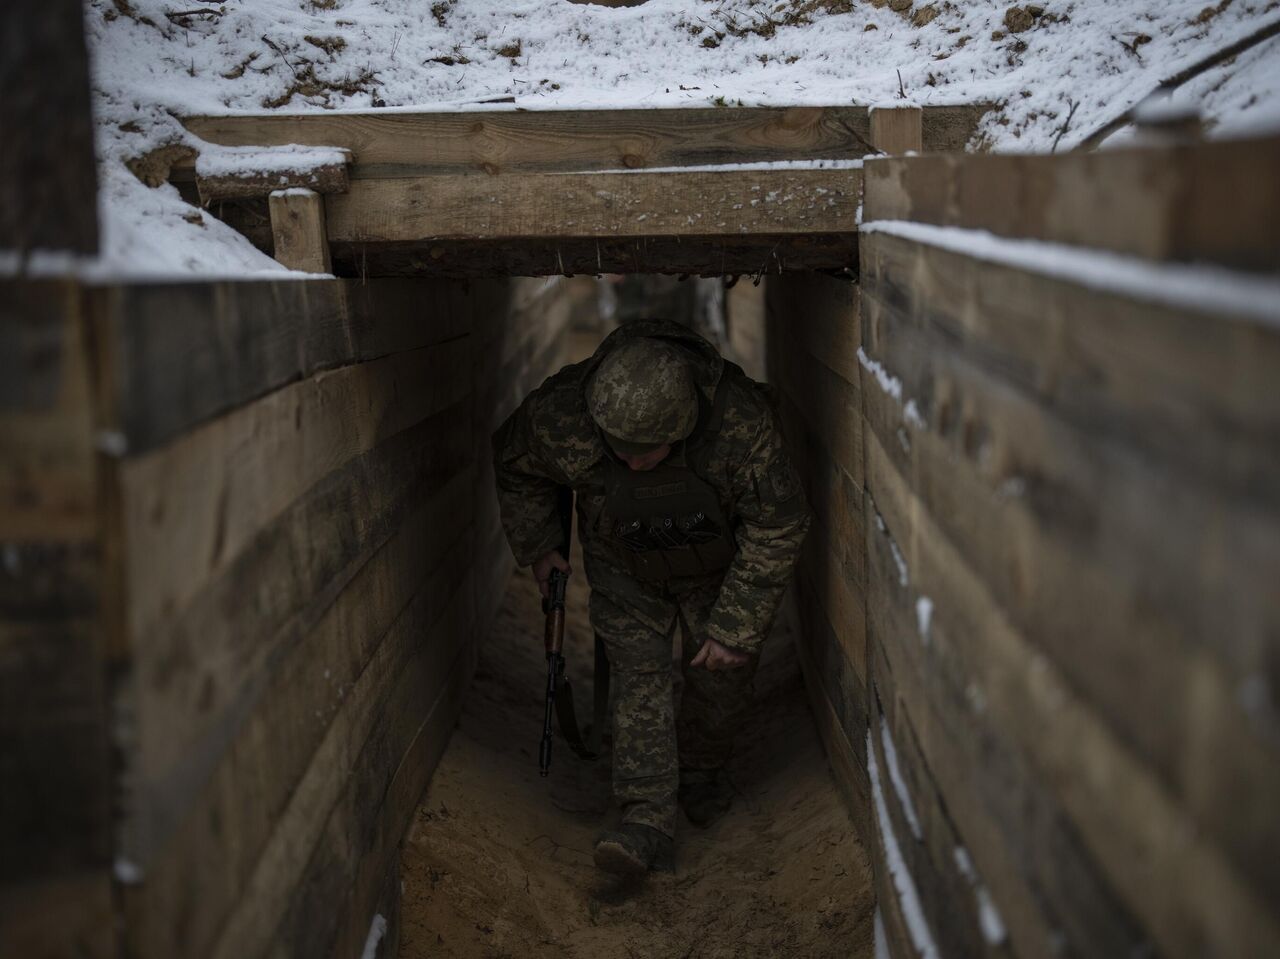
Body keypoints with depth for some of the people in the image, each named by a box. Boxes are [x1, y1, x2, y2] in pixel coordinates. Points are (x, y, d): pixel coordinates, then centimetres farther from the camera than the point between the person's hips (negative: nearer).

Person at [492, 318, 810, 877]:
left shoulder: (740, 421, -40)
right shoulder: (561, 416, -35)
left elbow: (778, 527, -26)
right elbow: (515, 465, -9)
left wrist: (737, 626, -21)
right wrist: (535, 547, 3)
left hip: (721, 566, 0)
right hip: (625, 569, 0)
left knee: (721, 677, 8)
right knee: (640, 677, -12)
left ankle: (700, 773, 35)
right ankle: (646, 821, -13)